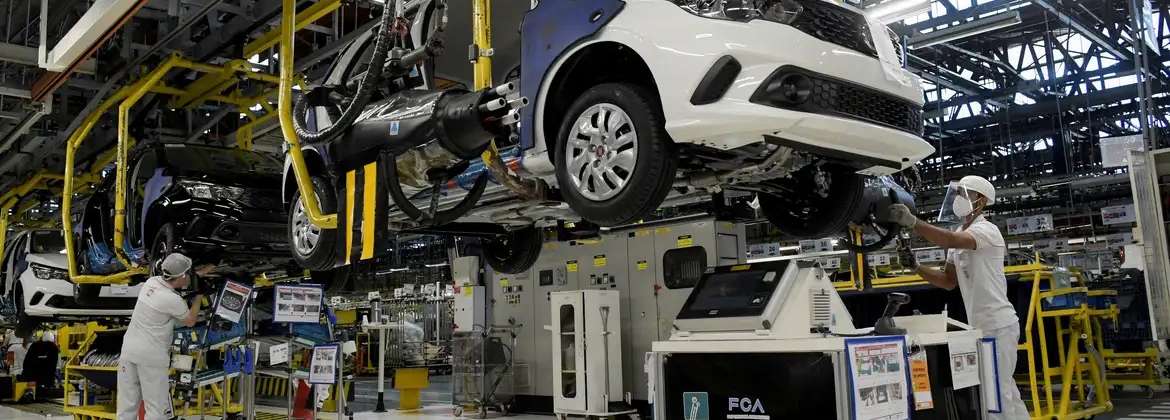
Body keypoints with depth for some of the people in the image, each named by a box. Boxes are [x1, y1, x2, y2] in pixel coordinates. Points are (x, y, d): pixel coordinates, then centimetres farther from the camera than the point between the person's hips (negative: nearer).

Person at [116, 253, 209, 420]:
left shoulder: (151, 281, 3)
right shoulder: (173, 300, -16)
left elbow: (173, 281, 27)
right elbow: (190, 321, 3)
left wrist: (198, 273, 32)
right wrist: (199, 296, 11)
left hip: (128, 350, 8)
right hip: (151, 356, -7)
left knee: (127, 407, 11)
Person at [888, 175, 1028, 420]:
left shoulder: (986, 230, -14)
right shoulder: (958, 237, 14)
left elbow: (951, 241, -35)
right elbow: (949, 281, 15)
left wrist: (912, 222, -42)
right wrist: (915, 266, 1)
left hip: (998, 325, -9)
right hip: (981, 325, 9)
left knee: (998, 392, -7)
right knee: (1004, 391, 16)